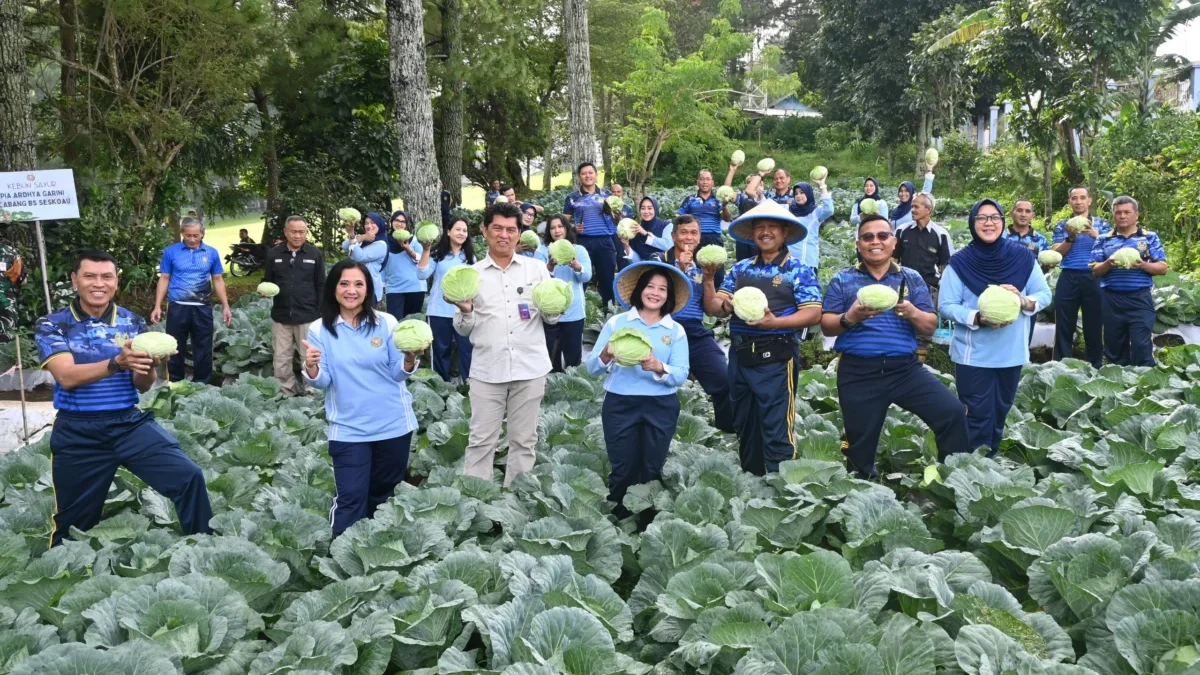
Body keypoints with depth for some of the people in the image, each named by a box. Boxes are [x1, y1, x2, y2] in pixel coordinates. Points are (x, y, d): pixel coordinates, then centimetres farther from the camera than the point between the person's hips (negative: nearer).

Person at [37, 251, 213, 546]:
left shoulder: (133, 323, 4)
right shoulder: (51, 325, -3)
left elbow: (143, 386, -1)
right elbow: (67, 376, -19)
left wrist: (149, 367, -25)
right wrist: (117, 363, -36)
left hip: (131, 424, 1)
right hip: (77, 434, -1)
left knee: (189, 477, -19)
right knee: (73, 527, 9)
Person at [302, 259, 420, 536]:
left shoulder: (387, 323, -4)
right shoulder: (320, 329, -4)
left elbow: (398, 374, -2)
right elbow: (322, 381, -8)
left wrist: (410, 358, -23)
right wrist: (311, 367, -29)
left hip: (393, 424, 2)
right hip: (348, 429, -1)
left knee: (382, 493, 17)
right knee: (351, 498, -4)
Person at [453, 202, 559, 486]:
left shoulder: (536, 268, 5)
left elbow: (552, 319, 7)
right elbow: (463, 329, 6)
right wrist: (465, 311, -15)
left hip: (530, 369, 1)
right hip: (487, 371, 0)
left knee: (523, 441, 10)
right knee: (481, 441, 3)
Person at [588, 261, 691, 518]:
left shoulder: (676, 331, 5)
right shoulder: (616, 322, 2)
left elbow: (681, 376, -5)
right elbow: (592, 367, -1)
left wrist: (659, 368, -24)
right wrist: (606, 356, -22)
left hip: (661, 407, 1)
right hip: (620, 405, -1)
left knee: (652, 470, 8)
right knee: (623, 470, 2)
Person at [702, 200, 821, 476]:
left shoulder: (798, 271, -2)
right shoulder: (740, 268, 11)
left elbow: (813, 313, -10)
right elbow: (714, 309, 6)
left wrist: (775, 322, -22)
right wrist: (708, 281, -13)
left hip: (776, 358, -6)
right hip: (740, 356, 6)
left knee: (777, 432, -7)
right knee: (744, 427, 16)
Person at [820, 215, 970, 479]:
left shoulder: (912, 278, 8)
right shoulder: (842, 280, 5)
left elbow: (931, 327, 4)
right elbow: (826, 326, 0)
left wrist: (911, 313, -17)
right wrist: (849, 318, -21)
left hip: (905, 367, 1)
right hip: (858, 373, -1)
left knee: (953, 413, -15)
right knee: (860, 447, 7)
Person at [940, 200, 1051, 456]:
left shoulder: (1023, 257, -1)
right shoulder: (960, 262, -8)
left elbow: (1045, 294, 3)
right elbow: (947, 306, -8)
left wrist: (1025, 302, -19)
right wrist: (978, 319, -24)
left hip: (1012, 353, 3)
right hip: (973, 355, -3)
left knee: (1000, 412, 16)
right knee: (978, 416, -2)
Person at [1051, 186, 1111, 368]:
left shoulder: (1102, 223, 11)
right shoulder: (1062, 225, 11)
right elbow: (1056, 253, 1)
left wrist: (1095, 235, -17)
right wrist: (1070, 238, -14)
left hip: (1093, 279, 0)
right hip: (1068, 279, 0)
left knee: (1094, 326, 3)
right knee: (1064, 326, 1)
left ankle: (1095, 367, 11)